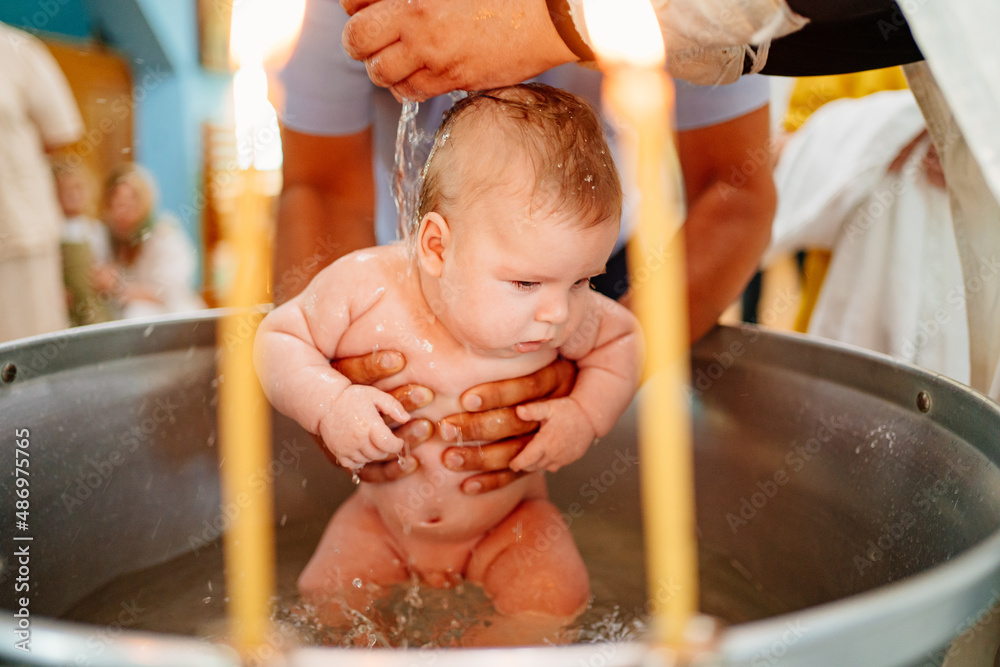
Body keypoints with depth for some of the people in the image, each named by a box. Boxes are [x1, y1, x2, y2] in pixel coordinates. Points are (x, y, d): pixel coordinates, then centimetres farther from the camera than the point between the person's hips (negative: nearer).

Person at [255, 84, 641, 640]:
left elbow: (624, 340, -3)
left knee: (556, 612, -18)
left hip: (507, 521, 0)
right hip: (382, 519, 1)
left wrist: (586, 414, -20)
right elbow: (277, 340, -13)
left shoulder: (572, 314, -23)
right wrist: (328, 402, -32)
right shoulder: (363, 290, -27)